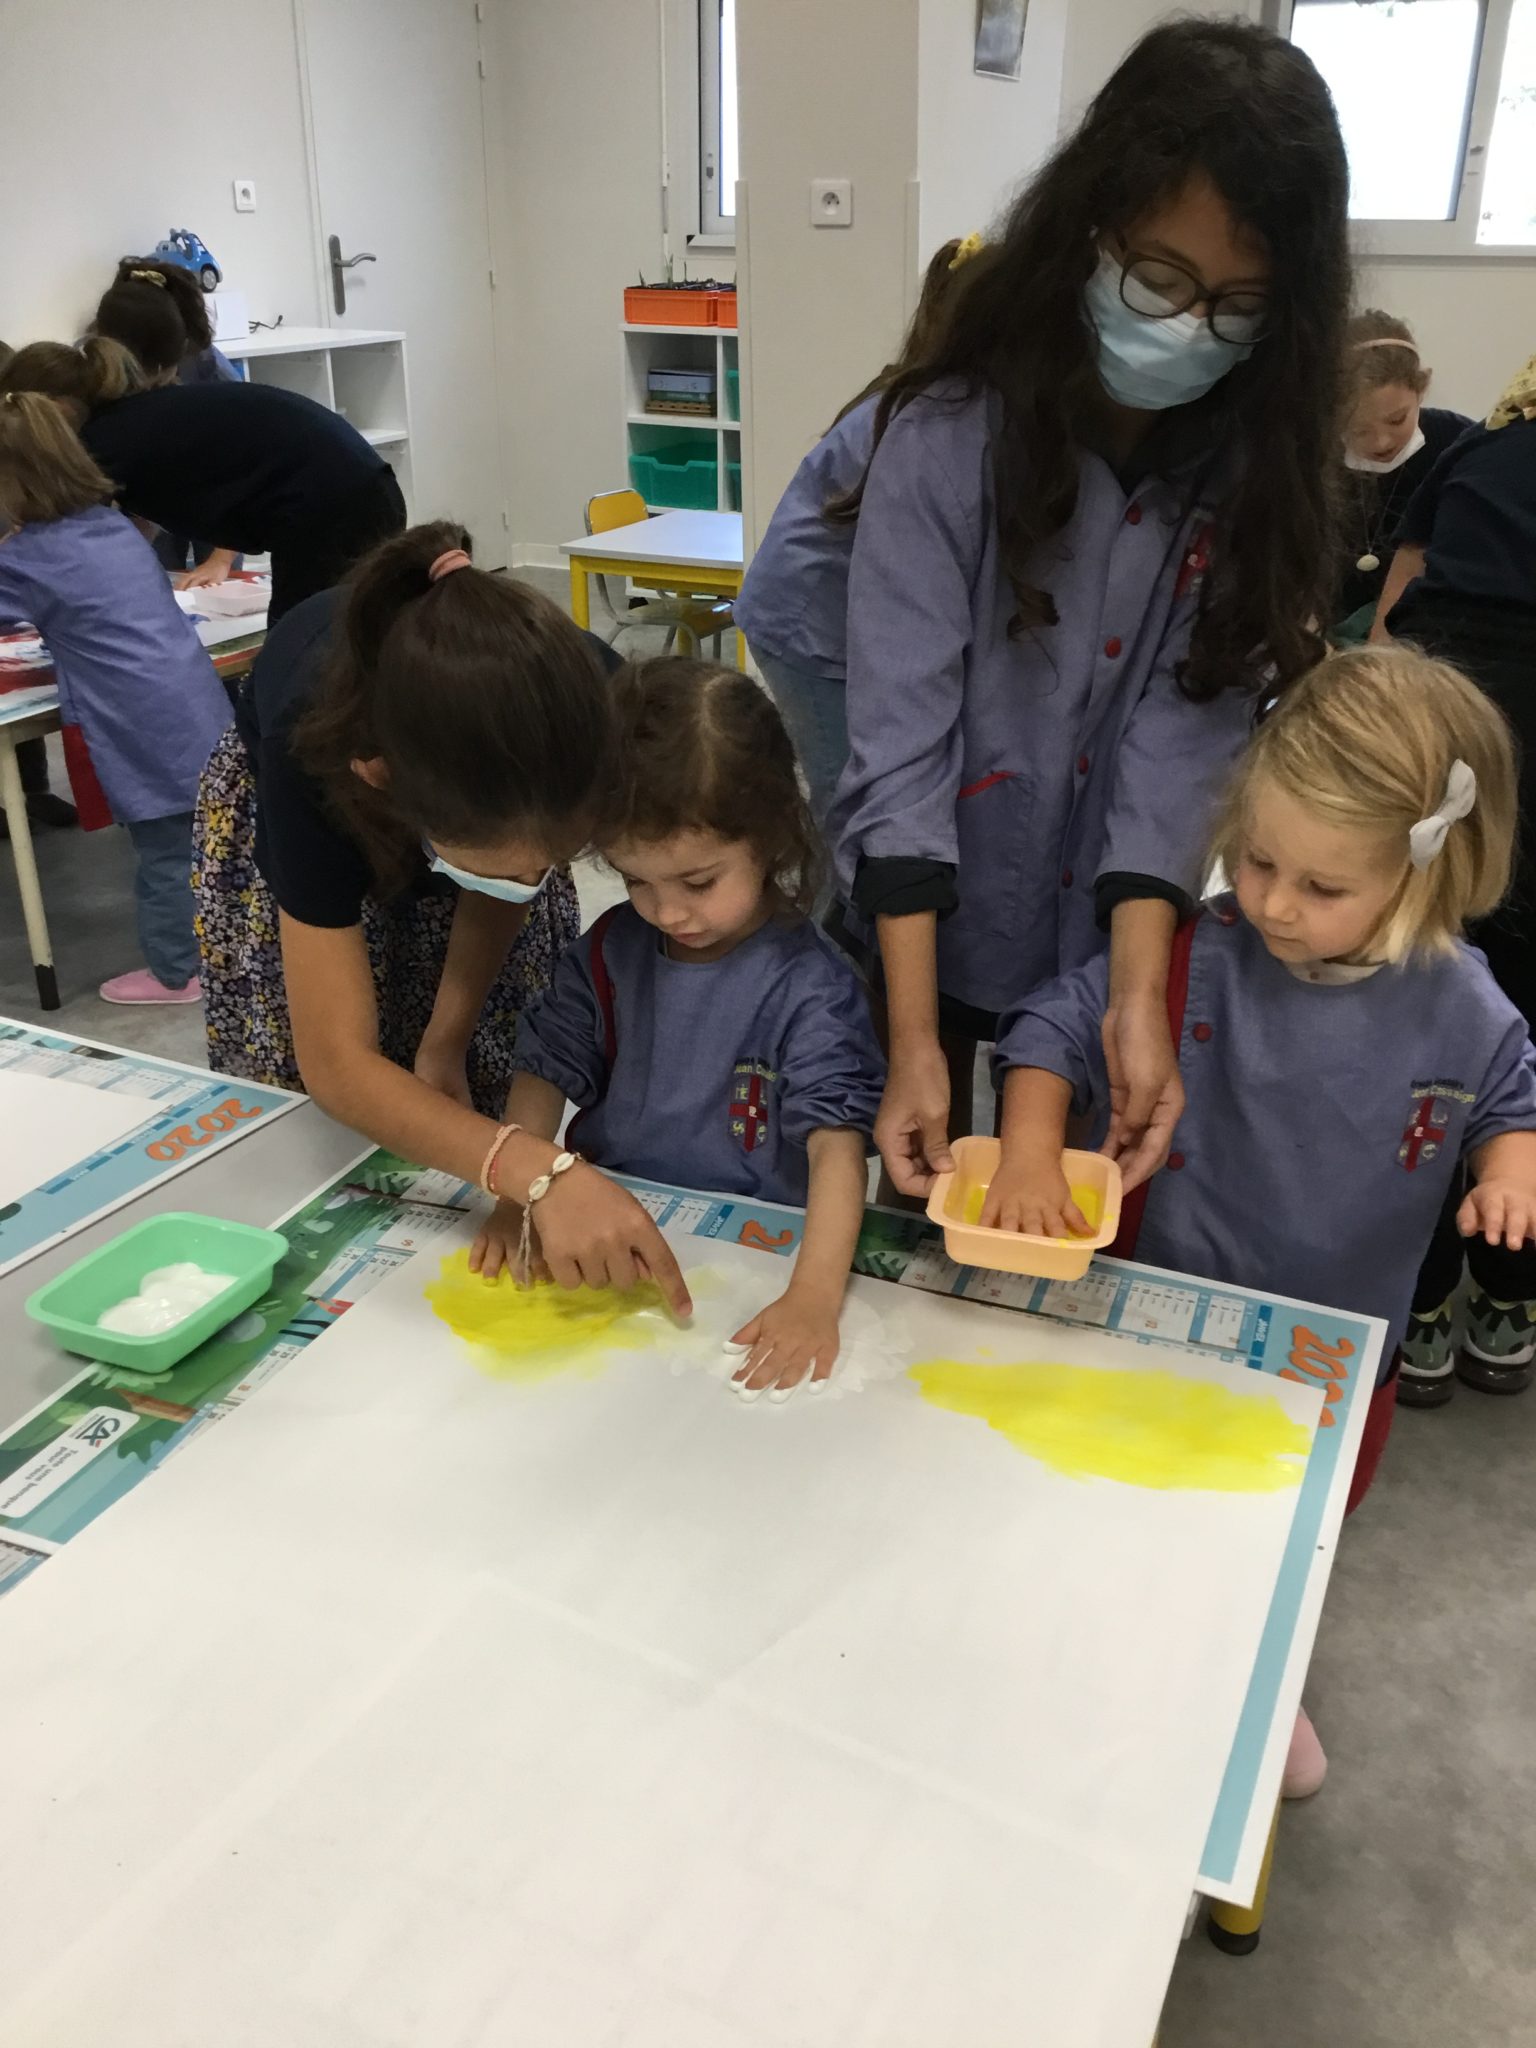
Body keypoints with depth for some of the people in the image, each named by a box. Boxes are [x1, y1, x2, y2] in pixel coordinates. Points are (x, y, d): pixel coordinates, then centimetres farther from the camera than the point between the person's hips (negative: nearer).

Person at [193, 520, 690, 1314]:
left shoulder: (580, 706, -39)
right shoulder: (312, 755, -45)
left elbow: (520, 868, -15)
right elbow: (338, 1063, -42)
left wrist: (446, 1037, -19)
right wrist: (542, 1174, -56)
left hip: (488, 795, 2)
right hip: (297, 804, -1)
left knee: (491, 1093, 2)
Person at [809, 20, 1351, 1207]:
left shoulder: (1255, 468, -7)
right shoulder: (949, 435, -18)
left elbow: (1188, 734, -15)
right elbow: (901, 740, -22)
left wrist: (1138, 997, -28)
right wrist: (914, 1044, -28)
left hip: (1115, 937, 3)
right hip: (929, 928, -2)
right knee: (915, 1210, 19)